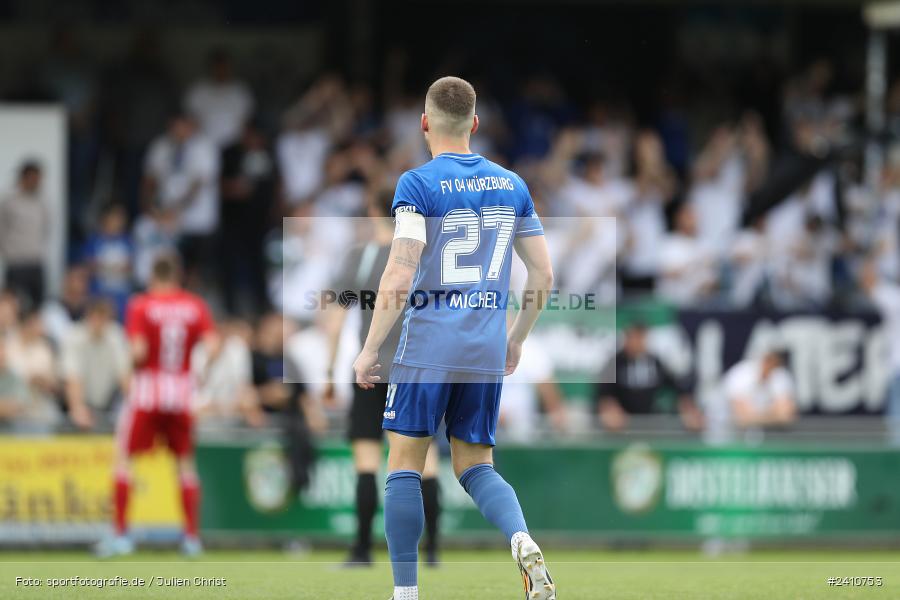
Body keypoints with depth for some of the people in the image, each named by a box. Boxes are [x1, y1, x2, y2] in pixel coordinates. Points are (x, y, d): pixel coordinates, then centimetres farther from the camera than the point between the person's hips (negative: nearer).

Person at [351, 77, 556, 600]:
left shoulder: (419, 185, -8)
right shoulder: (511, 185, 9)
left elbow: (399, 278, -15)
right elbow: (543, 276, 10)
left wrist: (370, 351, -7)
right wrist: (516, 340, 22)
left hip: (427, 345, -5)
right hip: (487, 353, 5)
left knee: (405, 464, 4)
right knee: (476, 467, 12)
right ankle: (524, 541, -17)